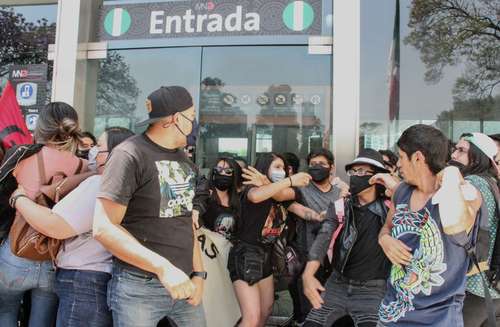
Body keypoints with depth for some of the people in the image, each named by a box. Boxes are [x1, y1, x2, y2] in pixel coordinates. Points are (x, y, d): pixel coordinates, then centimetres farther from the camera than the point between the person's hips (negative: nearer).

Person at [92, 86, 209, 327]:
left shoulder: (182, 159, 11)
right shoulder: (130, 154, -12)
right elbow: (103, 228, -19)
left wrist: (198, 273, 5)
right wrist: (163, 267, -25)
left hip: (182, 282, 7)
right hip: (139, 287, -6)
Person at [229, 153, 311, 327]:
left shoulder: (274, 192, 9)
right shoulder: (253, 189, -14)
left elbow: (287, 195, -13)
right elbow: (255, 196, -40)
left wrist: (267, 183, -30)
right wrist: (290, 180, -36)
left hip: (266, 256, 9)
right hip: (246, 256, -9)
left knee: (266, 311, 18)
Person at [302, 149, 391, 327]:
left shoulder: (389, 208, -6)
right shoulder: (340, 207, -1)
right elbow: (323, 238, -13)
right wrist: (308, 275, -28)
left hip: (371, 290, -2)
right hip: (337, 284, 3)